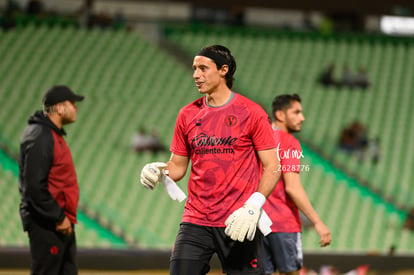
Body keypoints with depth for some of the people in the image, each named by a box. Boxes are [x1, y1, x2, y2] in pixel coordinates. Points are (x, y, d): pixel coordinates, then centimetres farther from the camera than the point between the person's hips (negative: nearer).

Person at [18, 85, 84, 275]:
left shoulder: (55, 135, 15)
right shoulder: (40, 137, -17)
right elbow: (34, 186, -22)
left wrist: (65, 217, 14)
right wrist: (59, 218, -19)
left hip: (61, 223, 10)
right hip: (47, 225, -10)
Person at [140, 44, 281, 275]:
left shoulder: (251, 113, -3)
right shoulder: (188, 115, 10)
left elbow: (272, 166, -5)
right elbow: (178, 166, 17)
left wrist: (254, 206, -18)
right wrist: (159, 172, -6)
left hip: (238, 223, -3)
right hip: (196, 221, 3)